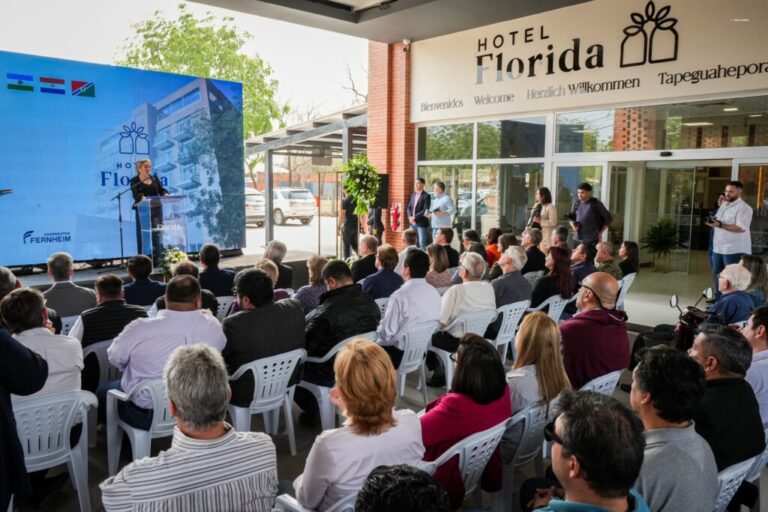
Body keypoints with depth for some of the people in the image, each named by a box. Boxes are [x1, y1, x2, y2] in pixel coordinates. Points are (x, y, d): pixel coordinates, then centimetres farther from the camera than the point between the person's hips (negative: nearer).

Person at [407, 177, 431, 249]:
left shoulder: (426, 196, -7)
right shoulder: (413, 194, 14)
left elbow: (425, 210, -15)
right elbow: (409, 207, 14)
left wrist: (415, 217, -16)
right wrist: (410, 217, -4)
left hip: (421, 223, -7)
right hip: (412, 223, 7)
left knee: (422, 243, -4)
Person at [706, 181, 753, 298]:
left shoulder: (743, 208, -12)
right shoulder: (723, 205, 14)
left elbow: (741, 228, -24)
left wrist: (720, 225, -27)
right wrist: (713, 223, 5)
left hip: (734, 250, -9)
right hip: (718, 247, 9)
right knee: (717, 274, 15)